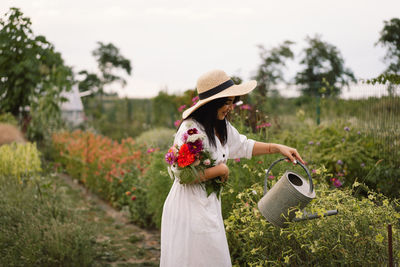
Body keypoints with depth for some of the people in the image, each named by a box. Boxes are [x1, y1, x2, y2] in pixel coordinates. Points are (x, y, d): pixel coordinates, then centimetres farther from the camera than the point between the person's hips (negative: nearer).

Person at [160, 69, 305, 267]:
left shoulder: (220, 127, 7)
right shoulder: (191, 130, -23)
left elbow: (242, 146, 23)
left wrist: (277, 148, 15)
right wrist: (220, 170, -15)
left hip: (209, 205, 9)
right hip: (191, 209, -9)